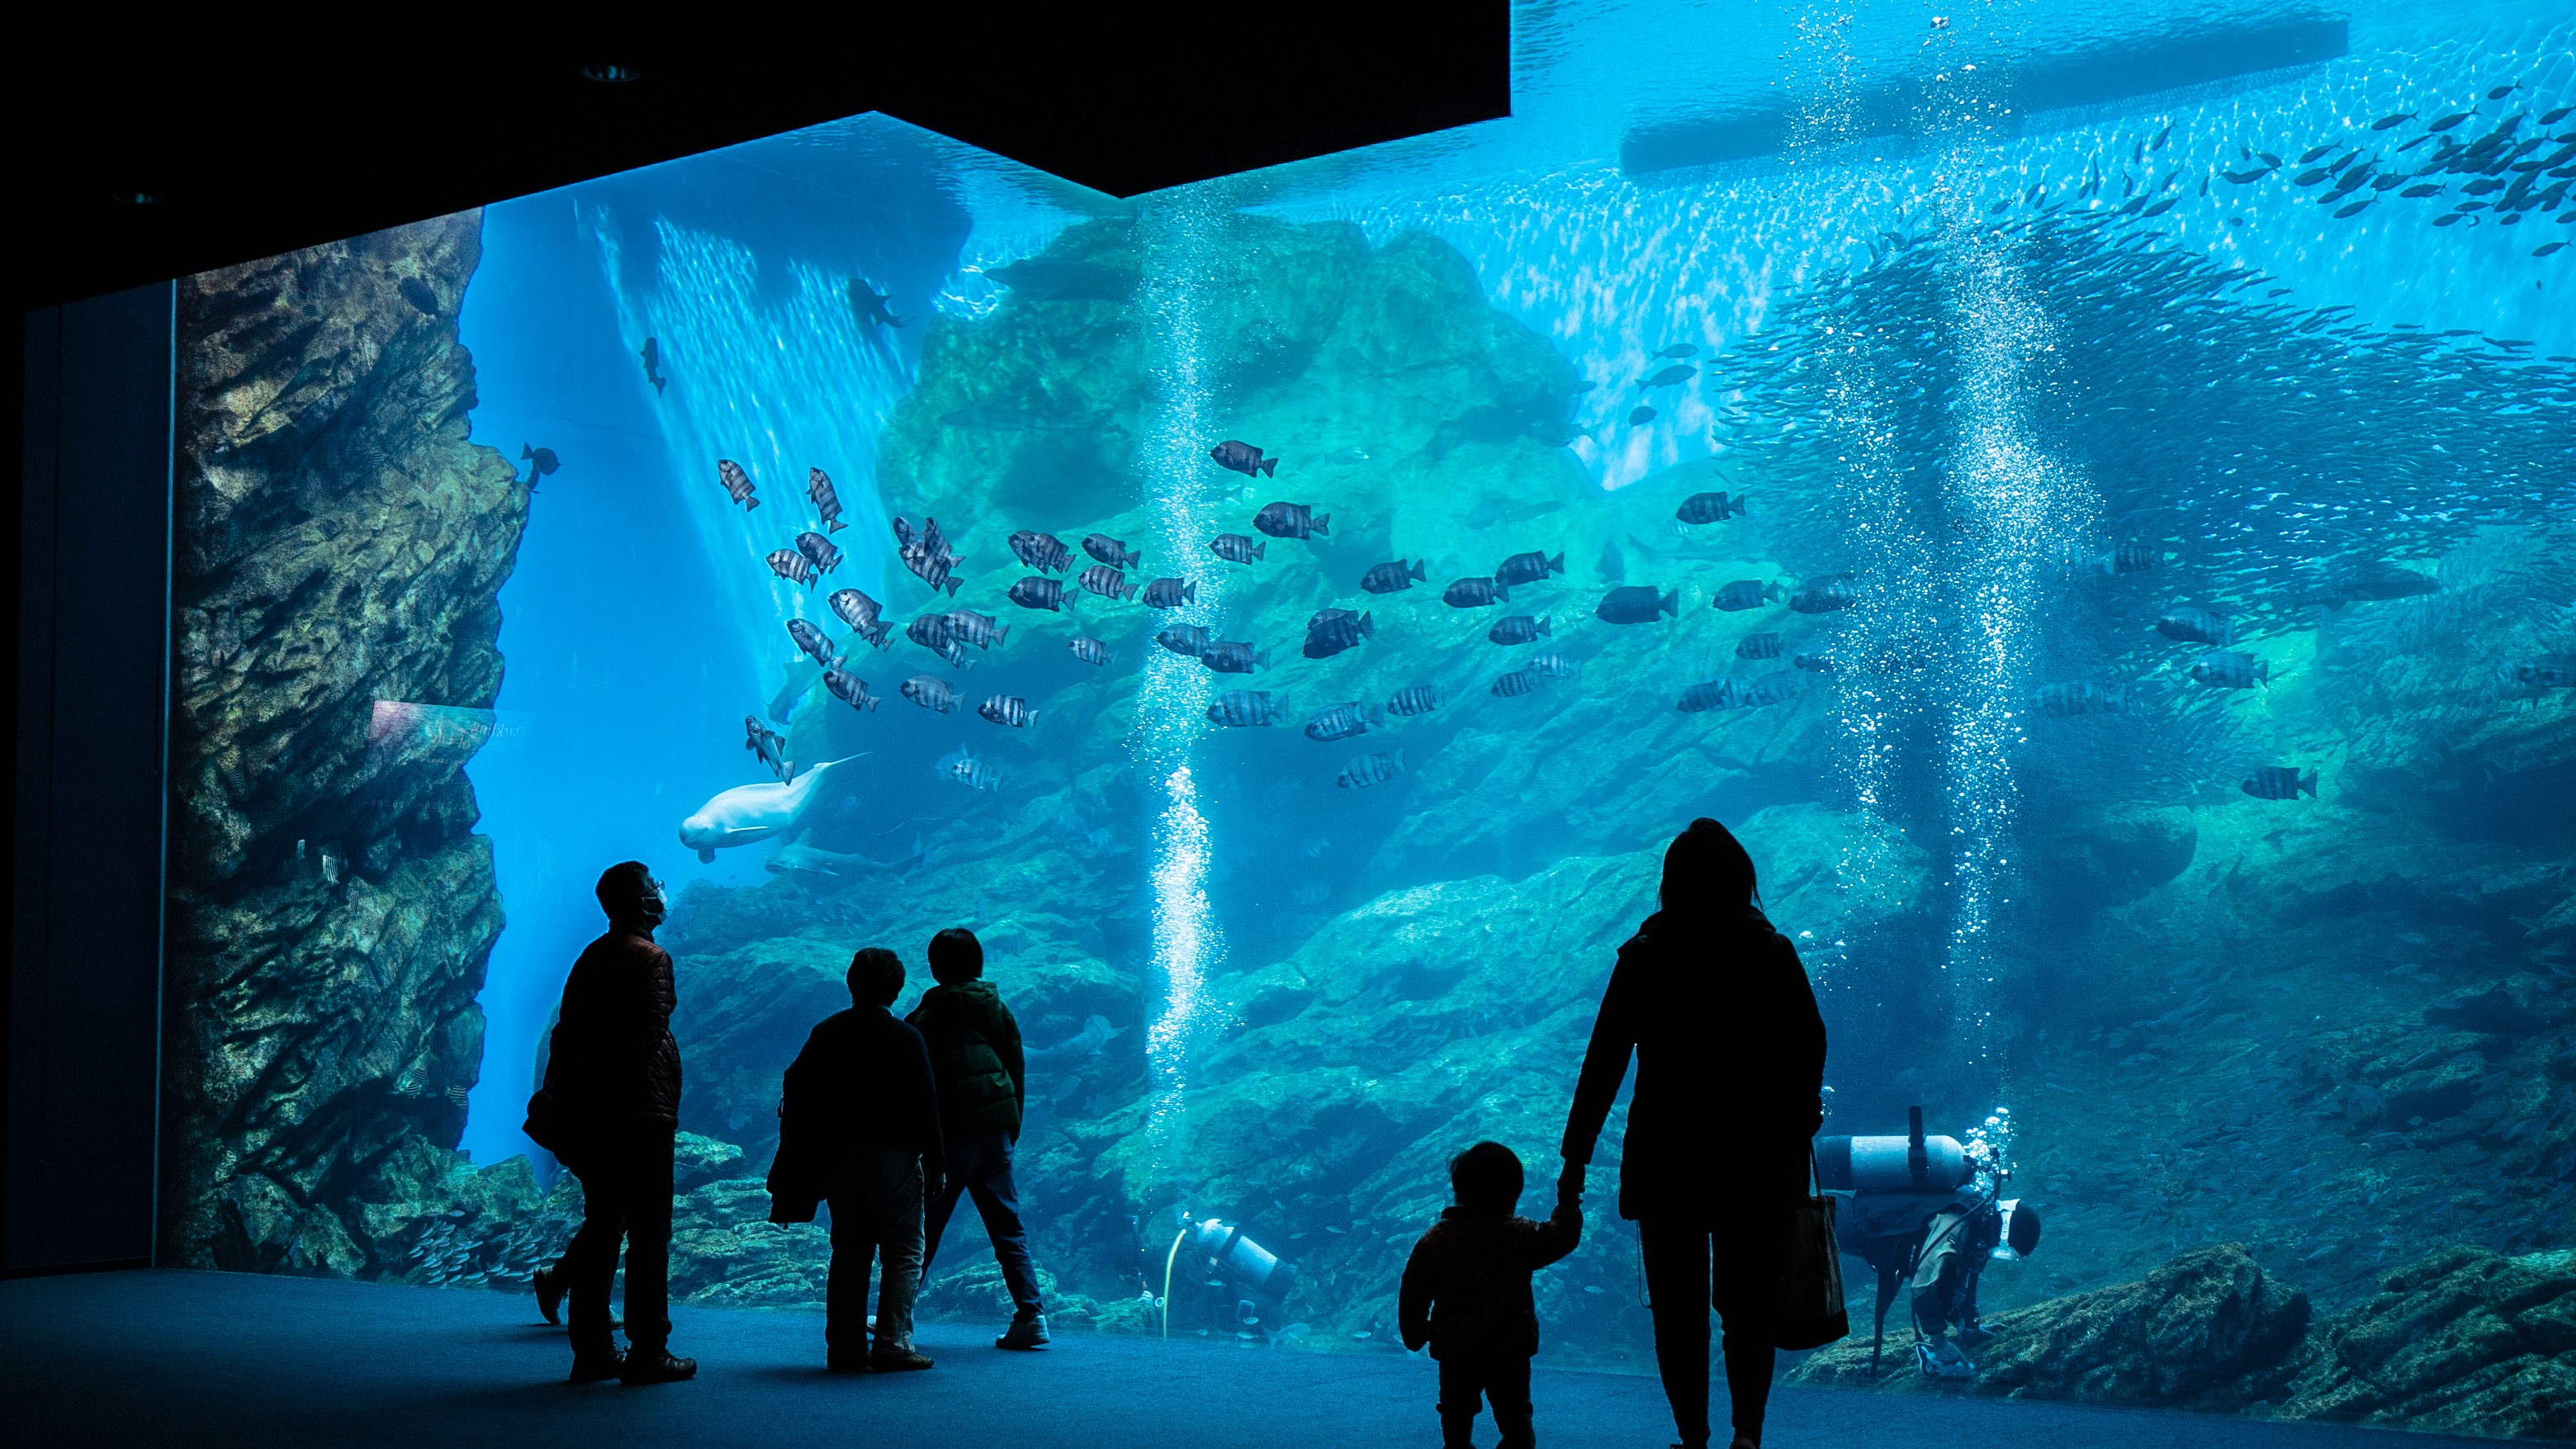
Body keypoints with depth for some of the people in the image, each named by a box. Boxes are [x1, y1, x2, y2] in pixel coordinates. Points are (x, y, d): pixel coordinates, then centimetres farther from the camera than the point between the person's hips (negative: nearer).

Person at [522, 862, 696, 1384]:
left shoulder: (589, 957, 14)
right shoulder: (651, 958, -9)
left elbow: (565, 1032, 13)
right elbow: (652, 1038, -17)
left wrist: (559, 1097, 16)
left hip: (588, 1110, 8)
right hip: (641, 1111, -8)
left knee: (600, 1226, 11)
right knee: (648, 1231, -3)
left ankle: (592, 1351, 13)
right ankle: (648, 1353, -2)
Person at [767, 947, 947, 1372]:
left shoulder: (826, 1033, 5)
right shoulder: (906, 1037, -6)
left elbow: (796, 1092, 5)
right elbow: (926, 1105, -8)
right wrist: (934, 1165, -1)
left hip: (837, 1160, 4)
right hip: (892, 1159, -4)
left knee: (848, 1255, 10)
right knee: (904, 1253, 2)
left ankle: (845, 1348, 9)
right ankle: (892, 1342, -7)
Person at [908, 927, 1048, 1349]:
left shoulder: (929, 1016, -7)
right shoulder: (997, 1008, 8)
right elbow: (1017, 1070, 11)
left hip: (952, 1134, -4)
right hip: (996, 1132, 4)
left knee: (924, 1229, 6)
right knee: (1008, 1227, 6)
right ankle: (1031, 1316, -1)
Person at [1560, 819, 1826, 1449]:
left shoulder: (1643, 957, -4)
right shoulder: (1773, 954, -2)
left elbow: (1604, 1061, -5)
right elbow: (1810, 1046, 2)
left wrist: (1576, 1155, -1)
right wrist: (1797, 1126, 16)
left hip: (1667, 1155, -1)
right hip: (1757, 1156, 1)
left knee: (1678, 1303, 10)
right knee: (1748, 1302, 11)